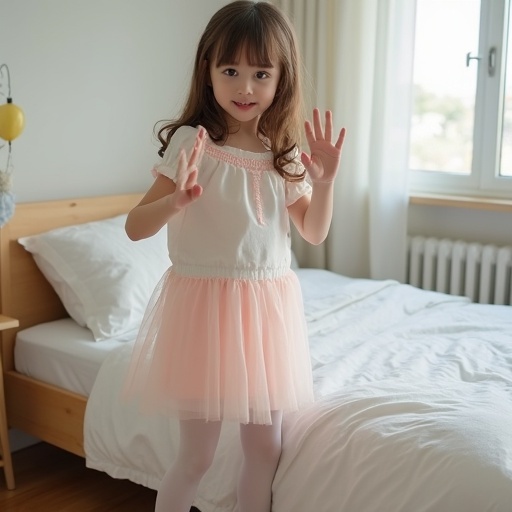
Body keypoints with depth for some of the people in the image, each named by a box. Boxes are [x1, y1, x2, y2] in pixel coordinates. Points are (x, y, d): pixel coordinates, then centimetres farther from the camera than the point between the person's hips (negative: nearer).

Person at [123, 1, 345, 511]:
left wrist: (324, 181, -5)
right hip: (206, 303, -4)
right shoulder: (192, 142, -10)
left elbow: (314, 232, 12)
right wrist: (176, 201, -32)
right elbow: (135, 226, -12)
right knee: (196, 456, 6)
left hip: (269, 306, 5)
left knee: (265, 449, 14)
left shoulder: (285, 154, 4)